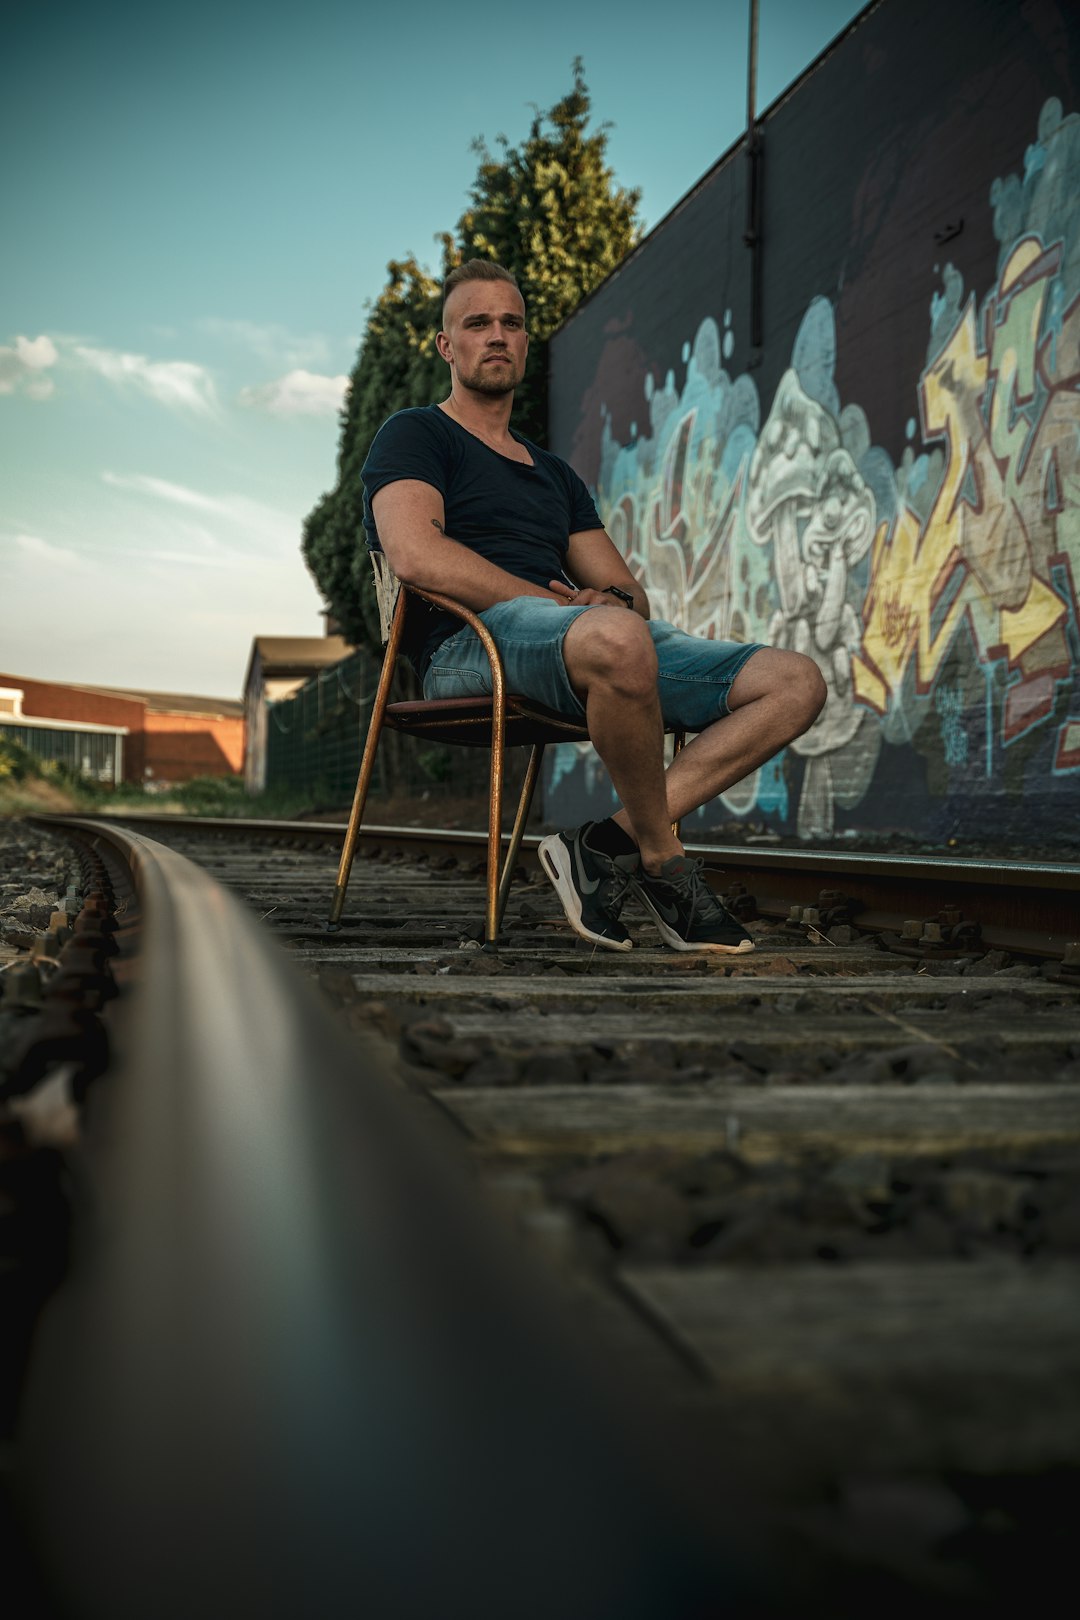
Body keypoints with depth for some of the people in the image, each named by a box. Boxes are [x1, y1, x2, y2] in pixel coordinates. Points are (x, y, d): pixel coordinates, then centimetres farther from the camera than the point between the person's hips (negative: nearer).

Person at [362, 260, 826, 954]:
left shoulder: (555, 473, 33)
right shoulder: (415, 435, 13)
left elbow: (625, 588, 26)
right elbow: (416, 555, -8)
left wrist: (618, 601, -2)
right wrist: (558, 603, -12)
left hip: (607, 637, 7)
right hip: (469, 641, -7)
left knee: (796, 682, -10)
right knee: (613, 640, -42)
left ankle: (610, 844, -20)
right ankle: (664, 862, -19)